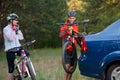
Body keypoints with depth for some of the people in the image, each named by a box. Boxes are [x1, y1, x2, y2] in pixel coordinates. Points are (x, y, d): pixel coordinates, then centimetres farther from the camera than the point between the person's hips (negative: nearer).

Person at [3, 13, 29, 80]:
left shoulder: (15, 28, 10)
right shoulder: (6, 29, -10)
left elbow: (21, 38, 7)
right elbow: (11, 38, -23)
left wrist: (18, 30, 1)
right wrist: (13, 30, -19)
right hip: (10, 50, -5)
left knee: (27, 54, -19)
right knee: (11, 67, -1)